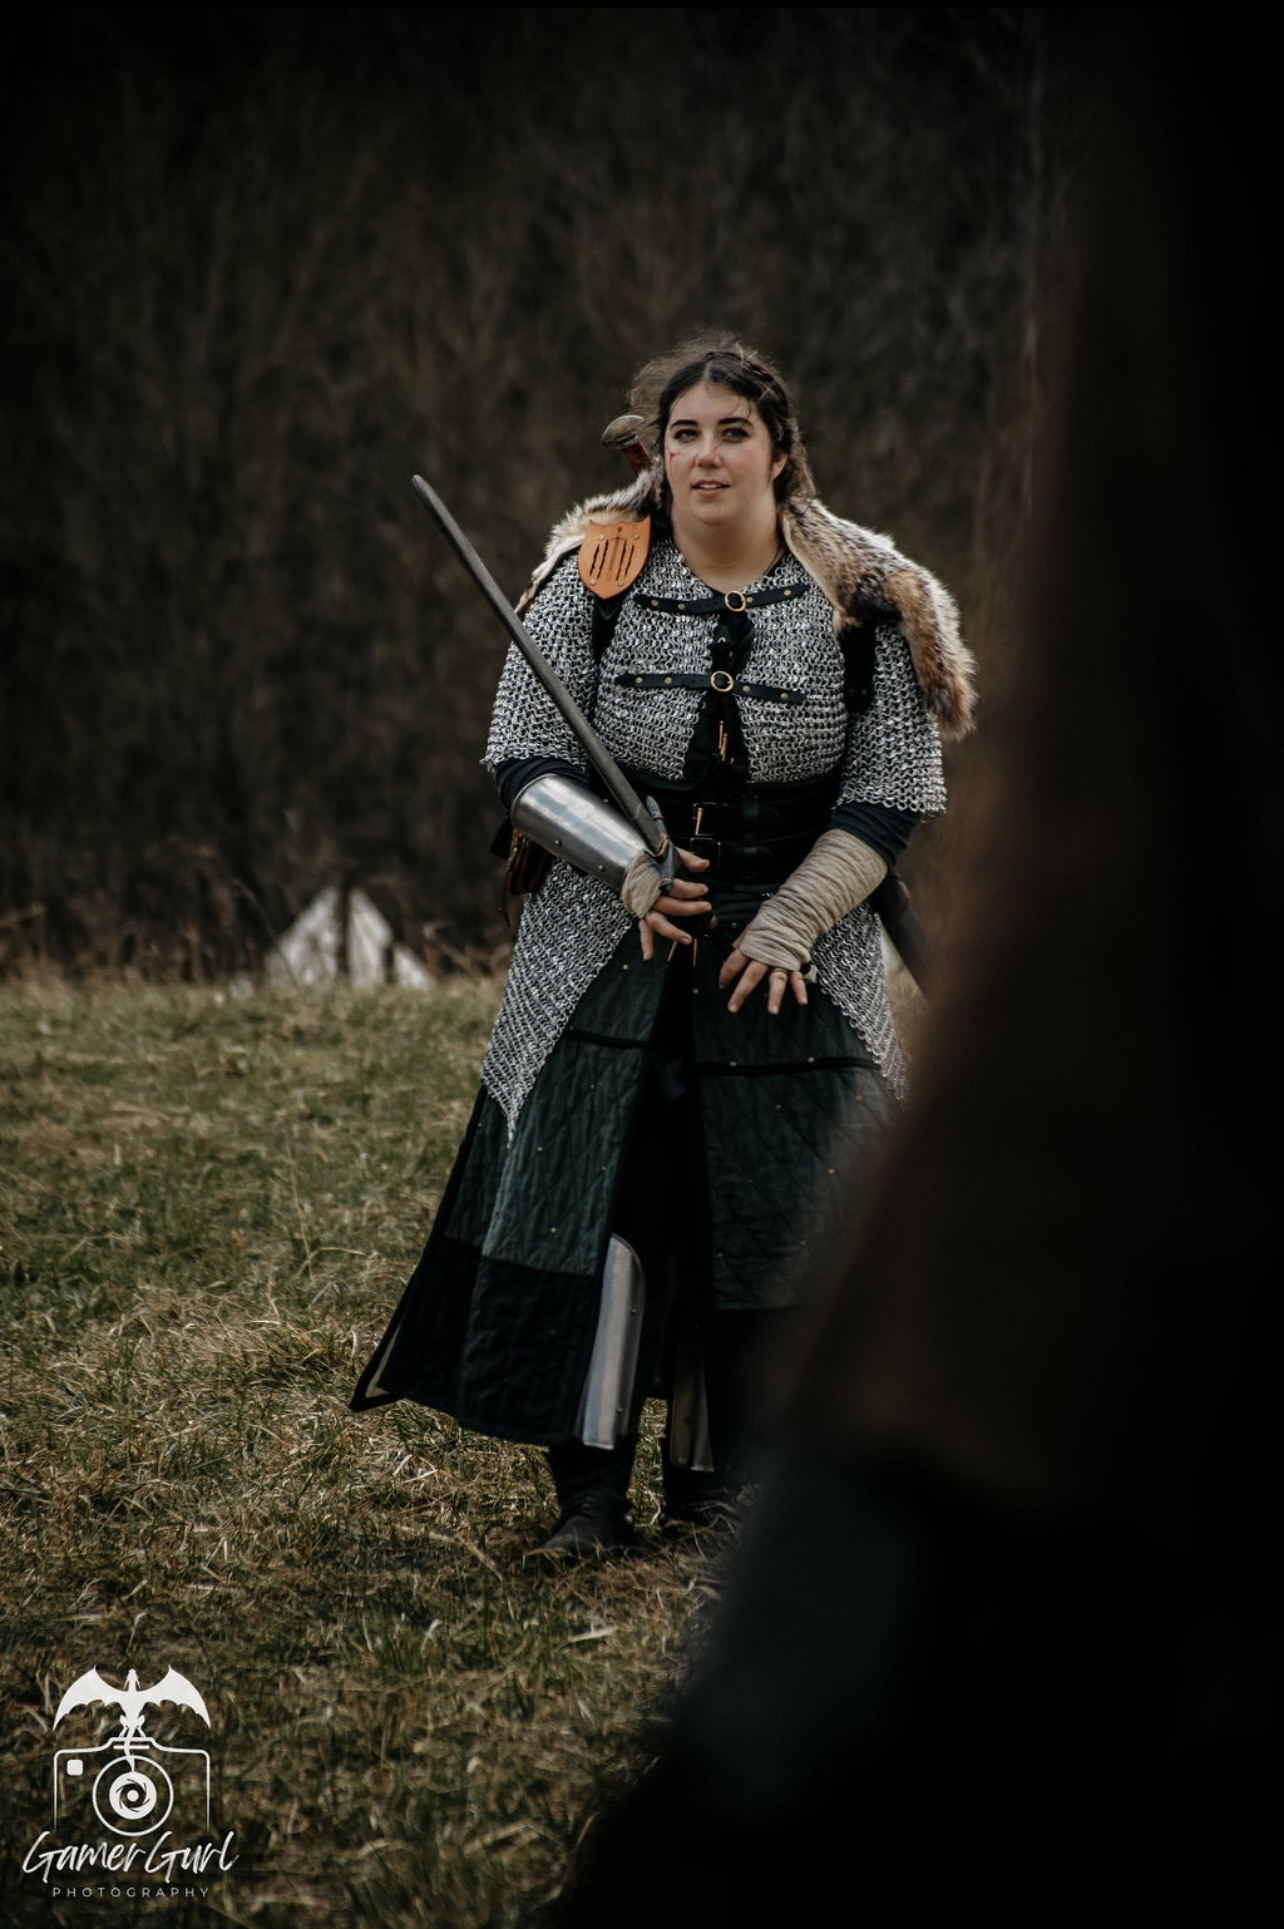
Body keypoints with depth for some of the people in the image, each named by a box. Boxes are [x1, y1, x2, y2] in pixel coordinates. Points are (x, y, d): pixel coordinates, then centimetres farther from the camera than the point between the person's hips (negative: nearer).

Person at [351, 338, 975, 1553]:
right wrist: (629, 862, -17)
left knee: (774, 1208, 0)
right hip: (611, 945, 0)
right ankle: (590, 1484, -1)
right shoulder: (592, 584, -1)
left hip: (796, 951, 0)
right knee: (592, 1191, -7)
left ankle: (722, 1476, 12)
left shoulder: (861, 605, -1)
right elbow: (521, 760, -2)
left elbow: (896, 793, -1)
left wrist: (785, 925, -11)